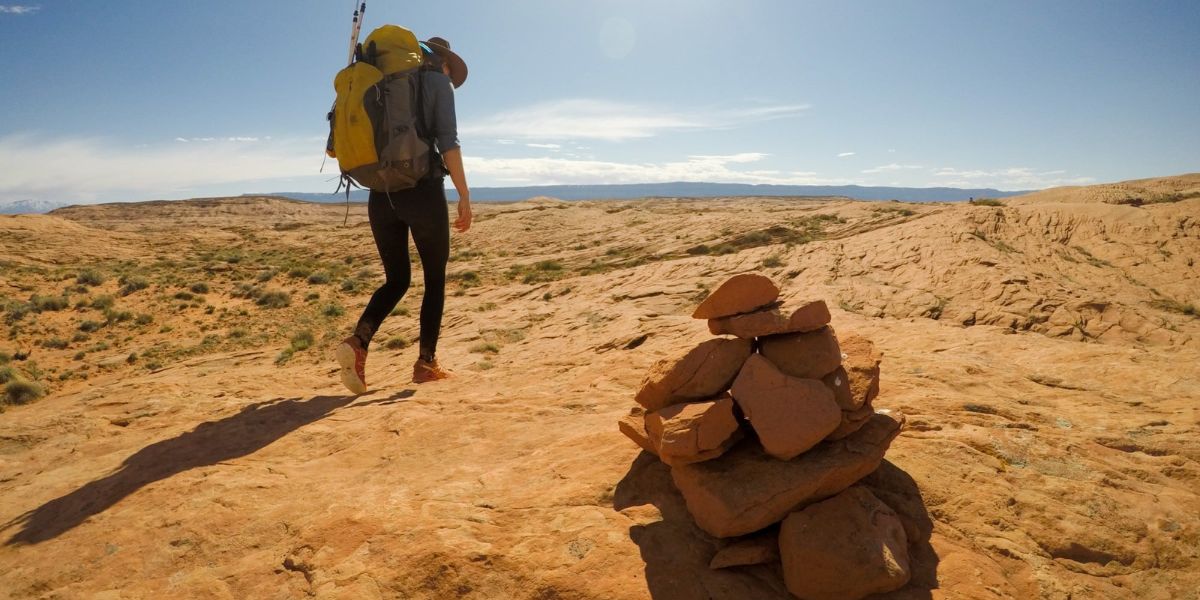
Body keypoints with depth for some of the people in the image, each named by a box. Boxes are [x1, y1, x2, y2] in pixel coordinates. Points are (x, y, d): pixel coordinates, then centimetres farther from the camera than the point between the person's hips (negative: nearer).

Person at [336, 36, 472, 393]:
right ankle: (426, 362, 9)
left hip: (381, 193, 5)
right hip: (422, 189, -5)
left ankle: (357, 342, -10)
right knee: (435, 277, 9)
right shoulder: (439, 83, 3)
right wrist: (464, 196, -9)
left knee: (397, 278, 13)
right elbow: (448, 143, -9)